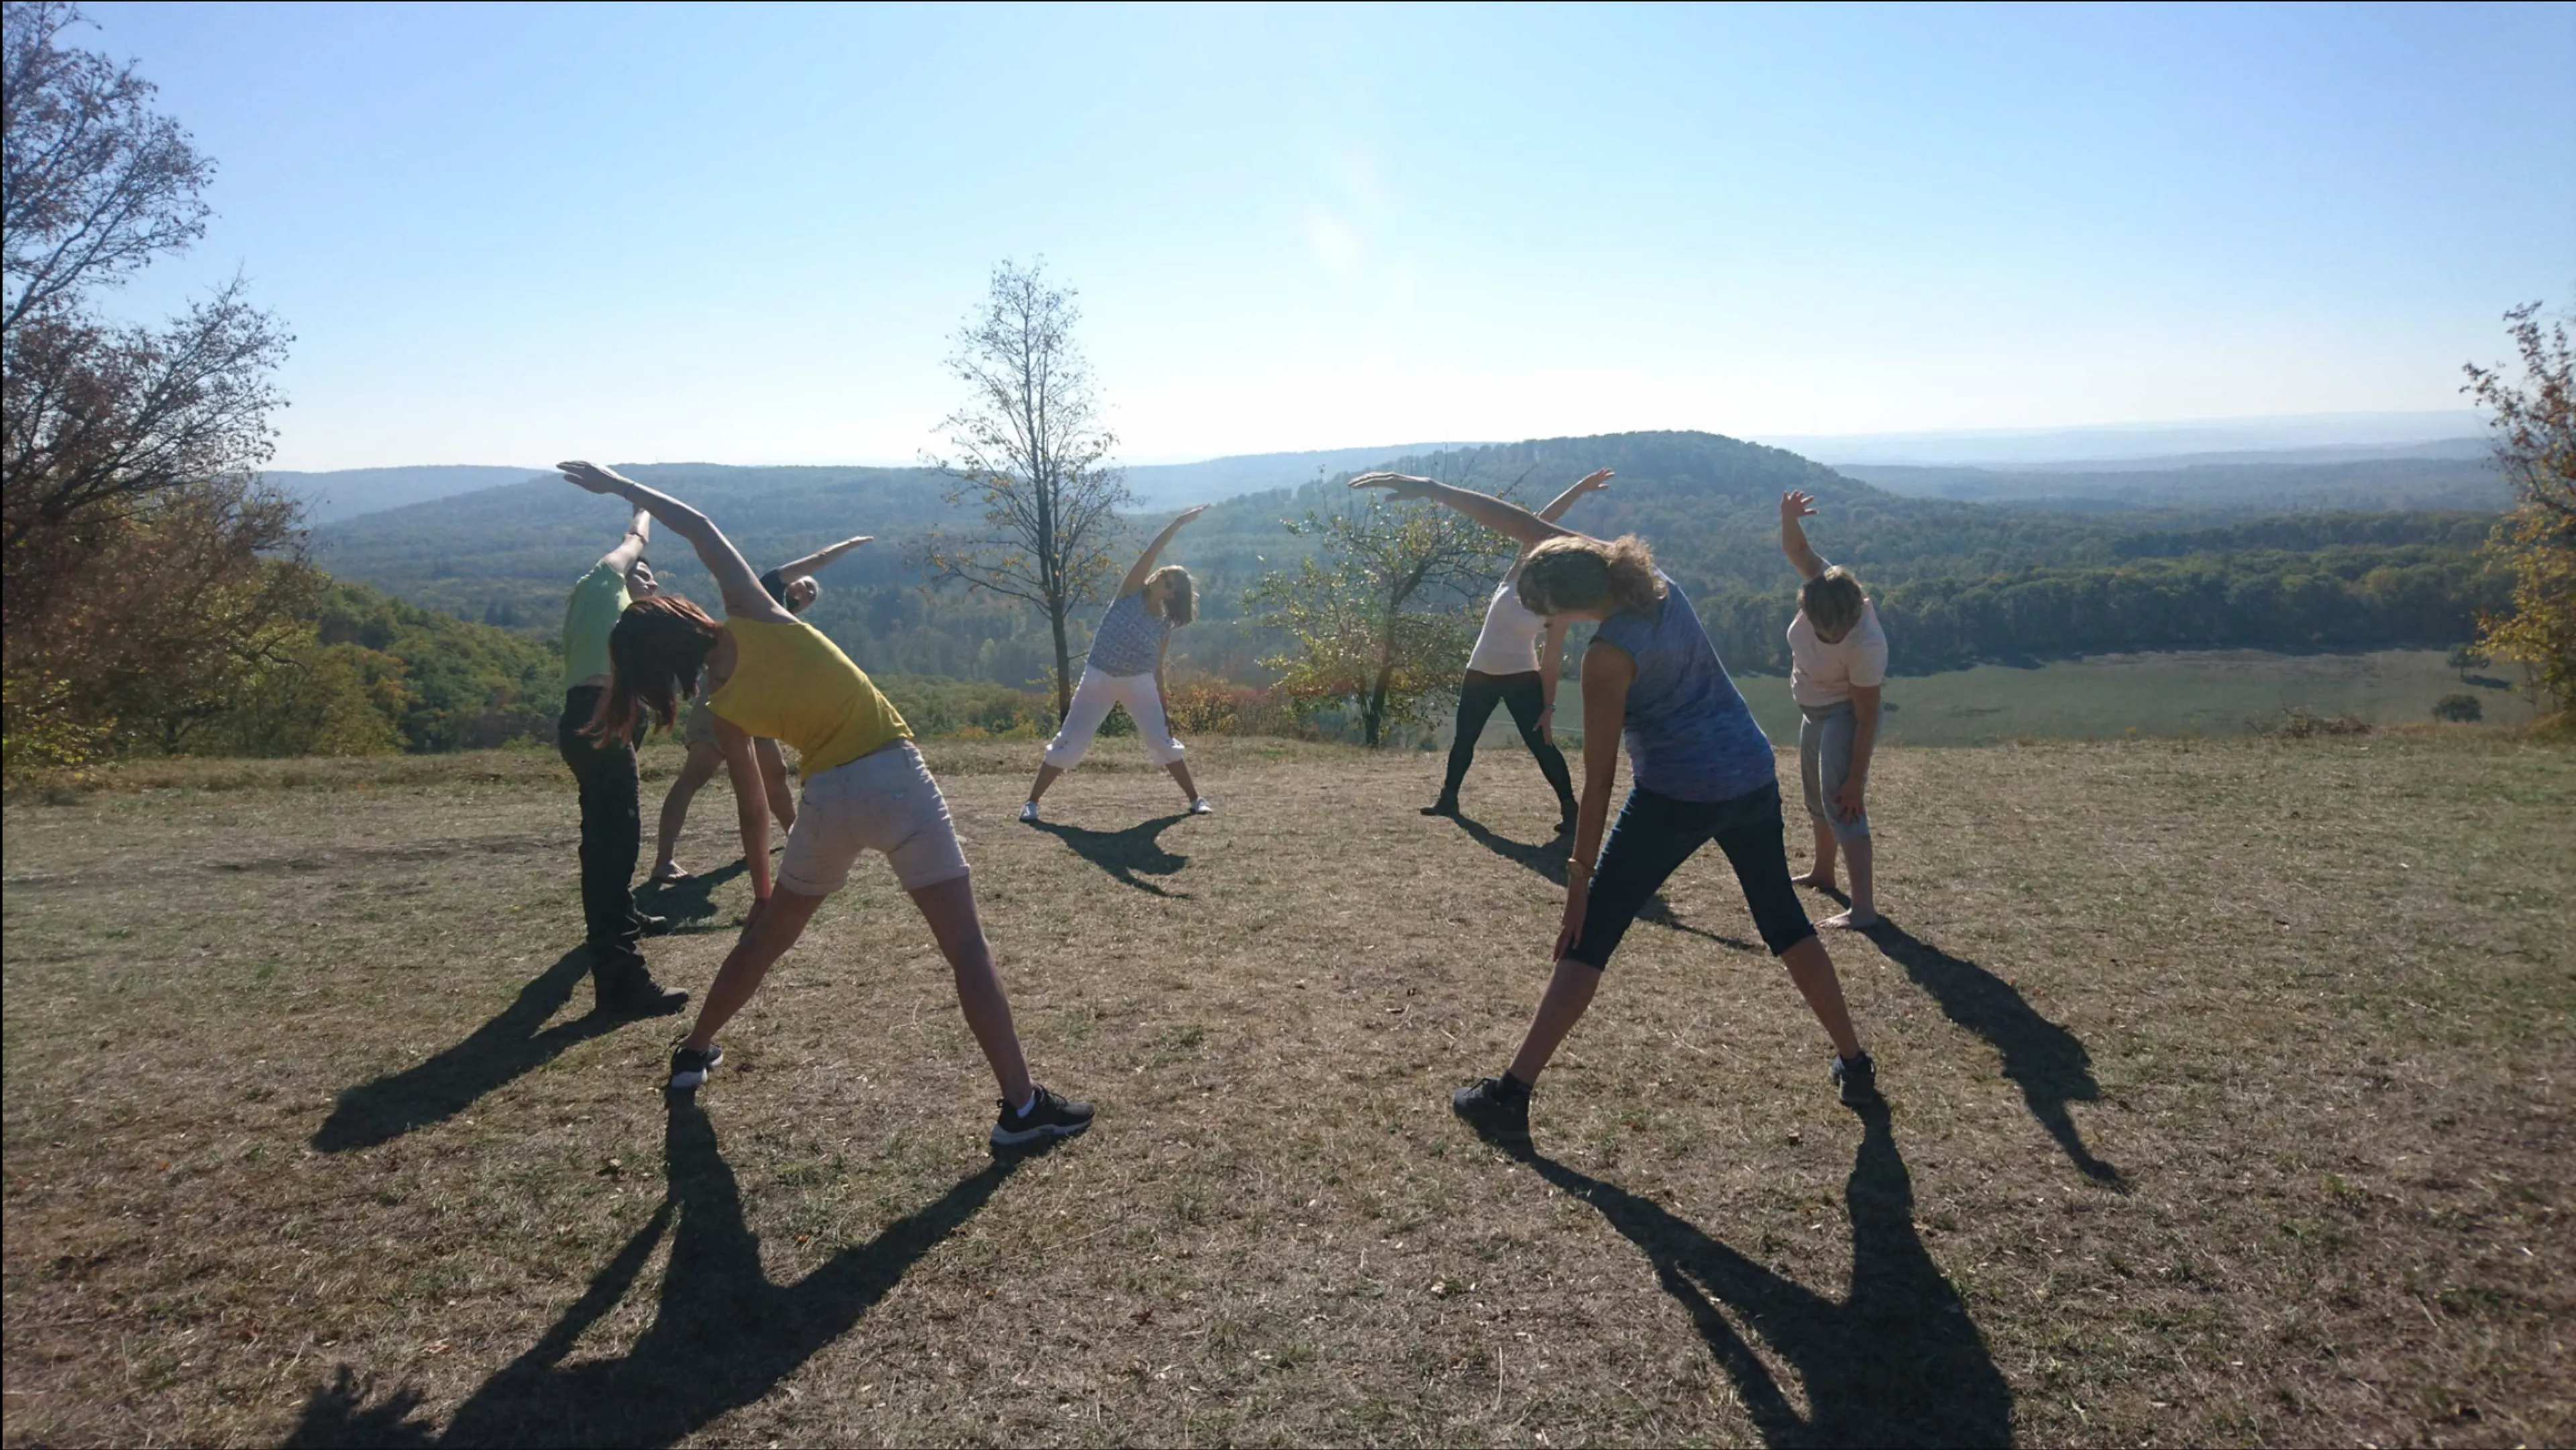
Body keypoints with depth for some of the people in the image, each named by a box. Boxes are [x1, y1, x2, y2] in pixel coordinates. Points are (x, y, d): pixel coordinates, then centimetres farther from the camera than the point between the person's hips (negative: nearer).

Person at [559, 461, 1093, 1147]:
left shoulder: (722, 708, 5)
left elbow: (753, 803, 12)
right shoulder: (755, 619, -2)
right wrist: (621, 485, 17)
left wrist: (761, 886, 26)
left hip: (829, 800, 3)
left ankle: (694, 1053, 46)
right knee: (966, 944, -3)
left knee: (763, 939, 26)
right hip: (896, 776, -2)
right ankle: (1022, 1106, -5)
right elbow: (700, 527, 3)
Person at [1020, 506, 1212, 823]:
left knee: (1163, 741, 0)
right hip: (1099, 678, -2)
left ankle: (1195, 798, 12)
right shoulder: (1130, 593, -6)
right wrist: (1178, 523, -22)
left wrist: (1164, 713, 5)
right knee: (1069, 743, -3)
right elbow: (1151, 552, -16)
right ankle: (1032, 802, 5)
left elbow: (1157, 670, 7)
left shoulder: (1165, 626, 0)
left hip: (1139, 683, 2)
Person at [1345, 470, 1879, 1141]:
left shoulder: (1609, 656, -20)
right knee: (1784, 919, 23)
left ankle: (1511, 1093, 1)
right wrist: (1430, 490, 5)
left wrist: (1579, 880, -9)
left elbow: (1598, 782, -17)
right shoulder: (1642, 572, -2)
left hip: (1676, 797, -7)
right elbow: (1528, 525, 3)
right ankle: (1856, 1067, 32)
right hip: (1753, 778, 8)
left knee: (1590, 936, 0)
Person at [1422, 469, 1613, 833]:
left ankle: (1570, 809, -4)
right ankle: (1448, 798, 30)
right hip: (1480, 673, 4)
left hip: (1522, 678, -4)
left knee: (1542, 745, -9)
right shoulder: (1516, 576, -2)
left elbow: (1550, 663, -3)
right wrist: (1580, 488, -10)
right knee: (1464, 739, 14)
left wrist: (1549, 708, -9)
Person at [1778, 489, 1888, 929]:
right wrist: (1789, 517, -36)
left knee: (1841, 806, -17)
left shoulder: (1866, 644, -36)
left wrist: (1855, 781, -27)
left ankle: (1863, 907, -18)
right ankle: (1823, 872, 44)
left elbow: (1868, 717, -30)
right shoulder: (1827, 586, -20)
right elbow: (1797, 550, -11)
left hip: (1846, 716, -8)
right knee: (1816, 797, 23)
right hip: (1815, 710, 9)